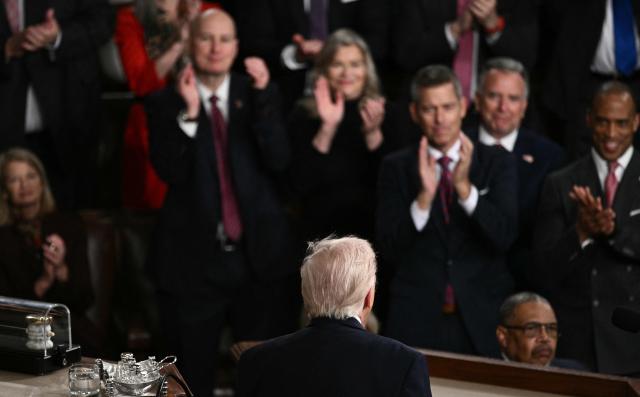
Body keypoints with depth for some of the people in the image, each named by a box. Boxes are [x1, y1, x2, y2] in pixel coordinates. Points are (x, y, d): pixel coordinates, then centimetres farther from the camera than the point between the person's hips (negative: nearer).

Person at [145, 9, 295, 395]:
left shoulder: (259, 93, 4)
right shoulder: (166, 103, -1)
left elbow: (278, 160, -9)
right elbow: (170, 172, -14)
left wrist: (262, 96, -18)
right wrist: (189, 112, -24)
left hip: (257, 252, 1)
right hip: (194, 257, -1)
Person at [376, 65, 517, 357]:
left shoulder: (497, 162, 4)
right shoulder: (396, 167, 4)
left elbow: (504, 236, -7)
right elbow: (389, 249, -4)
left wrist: (465, 187, -21)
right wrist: (424, 196, -18)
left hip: (482, 321, 0)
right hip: (418, 322, 0)